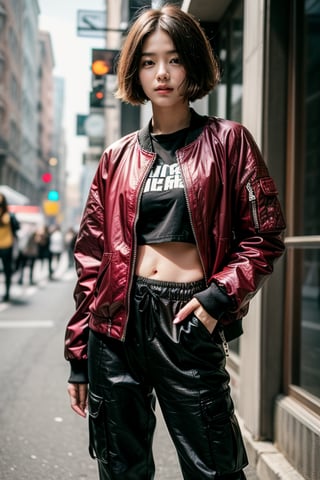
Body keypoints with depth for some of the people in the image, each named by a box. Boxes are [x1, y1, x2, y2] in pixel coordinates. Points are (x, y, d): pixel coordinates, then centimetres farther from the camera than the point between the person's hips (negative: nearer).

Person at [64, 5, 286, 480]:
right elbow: (92, 256, 9)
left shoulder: (227, 142, 3)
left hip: (189, 321, -3)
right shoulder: (118, 157, 10)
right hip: (117, 319, 3)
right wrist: (79, 356, 8)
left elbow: (265, 235, 1)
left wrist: (221, 295, -14)